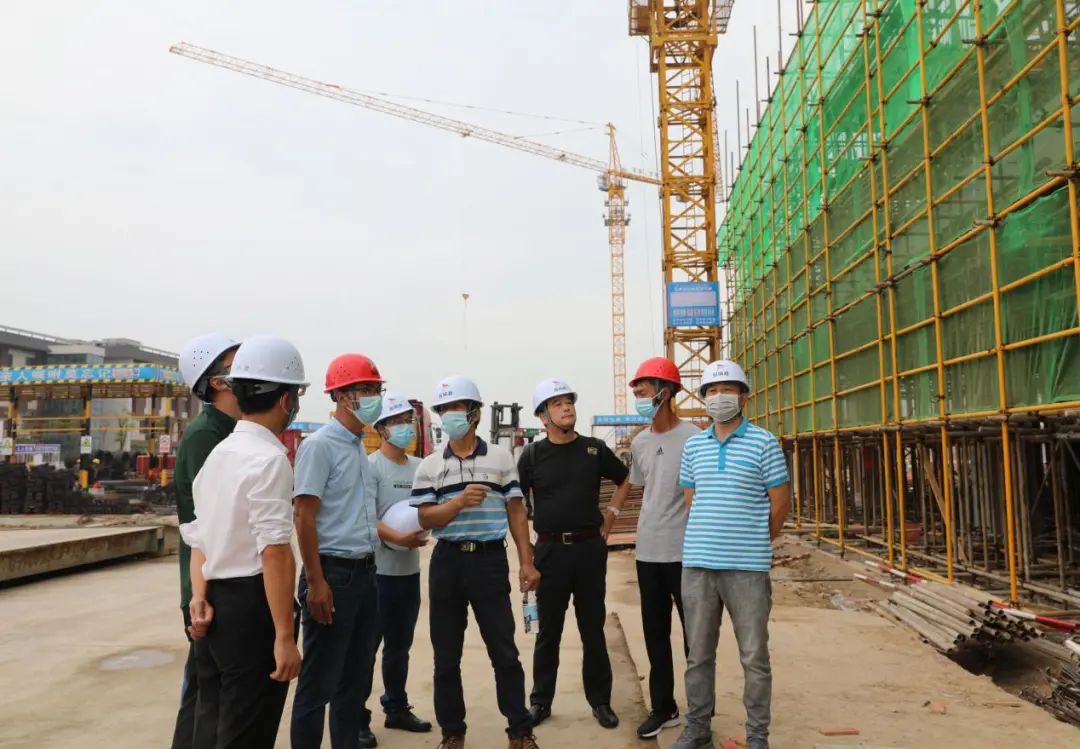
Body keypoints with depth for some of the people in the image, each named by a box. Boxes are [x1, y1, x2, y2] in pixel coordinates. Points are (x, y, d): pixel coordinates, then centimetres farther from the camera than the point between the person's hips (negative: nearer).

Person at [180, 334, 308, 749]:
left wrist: (200, 596, 4)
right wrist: (285, 636, -21)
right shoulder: (270, 459, -17)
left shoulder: (218, 453, 12)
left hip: (215, 607, 9)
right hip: (251, 607, -9)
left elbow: (199, 536, 12)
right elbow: (275, 552, -22)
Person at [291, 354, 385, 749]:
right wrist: (315, 582, -19)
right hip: (333, 573, -8)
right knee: (320, 681, 0)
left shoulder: (361, 448, 12)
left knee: (356, 674, 17)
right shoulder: (319, 446, -12)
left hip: (365, 572, 8)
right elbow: (303, 516, -16)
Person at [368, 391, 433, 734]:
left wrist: (423, 531, -7)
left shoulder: (419, 467, 10)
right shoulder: (371, 466, -9)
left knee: (400, 644, 18)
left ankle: (396, 708, 31)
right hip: (378, 569, -6)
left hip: (410, 569, 7)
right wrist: (398, 538, -28)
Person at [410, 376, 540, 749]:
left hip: (490, 559, -1)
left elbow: (516, 512, 5)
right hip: (447, 561, 2)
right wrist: (460, 502, -19)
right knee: (446, 655, 9)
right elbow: (426, 518, -2)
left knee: (504, 650, 3)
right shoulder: (429, 466, 5)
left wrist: (526, 562, 0)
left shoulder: (501, 458, 4)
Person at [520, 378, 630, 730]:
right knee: (548, 631, 9)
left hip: (590, 547, 1)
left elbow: (625, 480, 19)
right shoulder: (533, 455, -1)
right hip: (550, 549, -1)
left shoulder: (595, 449, 3)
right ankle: (541, 701, 21)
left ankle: (600, 701, 20)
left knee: (593, 629, 9)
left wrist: (611, 515, 10)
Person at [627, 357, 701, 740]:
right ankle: (663, 707, 26)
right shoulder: (639, 443, 9)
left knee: (695, 635, 5)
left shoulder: (692, 437, -10)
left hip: (684, 552, -6)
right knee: (655, 634, 13)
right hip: (647, 551, 6)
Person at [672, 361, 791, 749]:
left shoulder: (764, 443, -3)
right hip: (697, 563, 4)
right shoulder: (693, 445, 9)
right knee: (698, 654, 12)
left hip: (747, 566, -3)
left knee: (754, 656, 5)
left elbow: (781, 502, 1)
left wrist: (756, 544, 9)